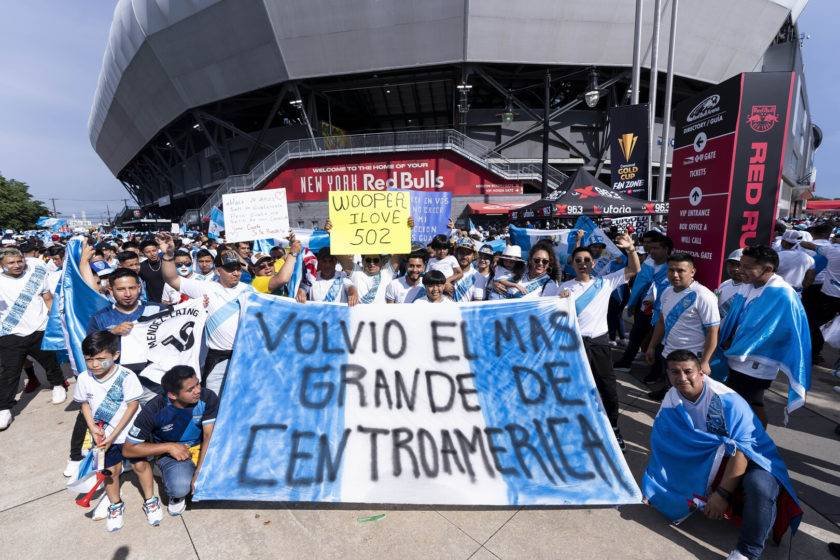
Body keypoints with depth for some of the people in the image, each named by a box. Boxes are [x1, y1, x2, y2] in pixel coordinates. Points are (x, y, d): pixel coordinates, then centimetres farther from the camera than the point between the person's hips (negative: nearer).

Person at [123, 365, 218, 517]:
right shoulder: (154, 410, -23)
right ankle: (176, 493, 7)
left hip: (200, 448, 2)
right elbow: (128, 449, -15)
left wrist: (199, 473, -29)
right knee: (180, 487, -31)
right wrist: (169, 447, -23)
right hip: (169, 451, -2)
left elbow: (210, 436, -22)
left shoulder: (208, 398, -24)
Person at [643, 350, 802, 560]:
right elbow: (662, 445, 0)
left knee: (759, 484, -36)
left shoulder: (727, 400, -20)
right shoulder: (670, 402, -6)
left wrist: (722, 494, -29)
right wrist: (654, 486, -6)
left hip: (749, 461, -4)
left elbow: (741, 448, -25)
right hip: (706, 464, 4)